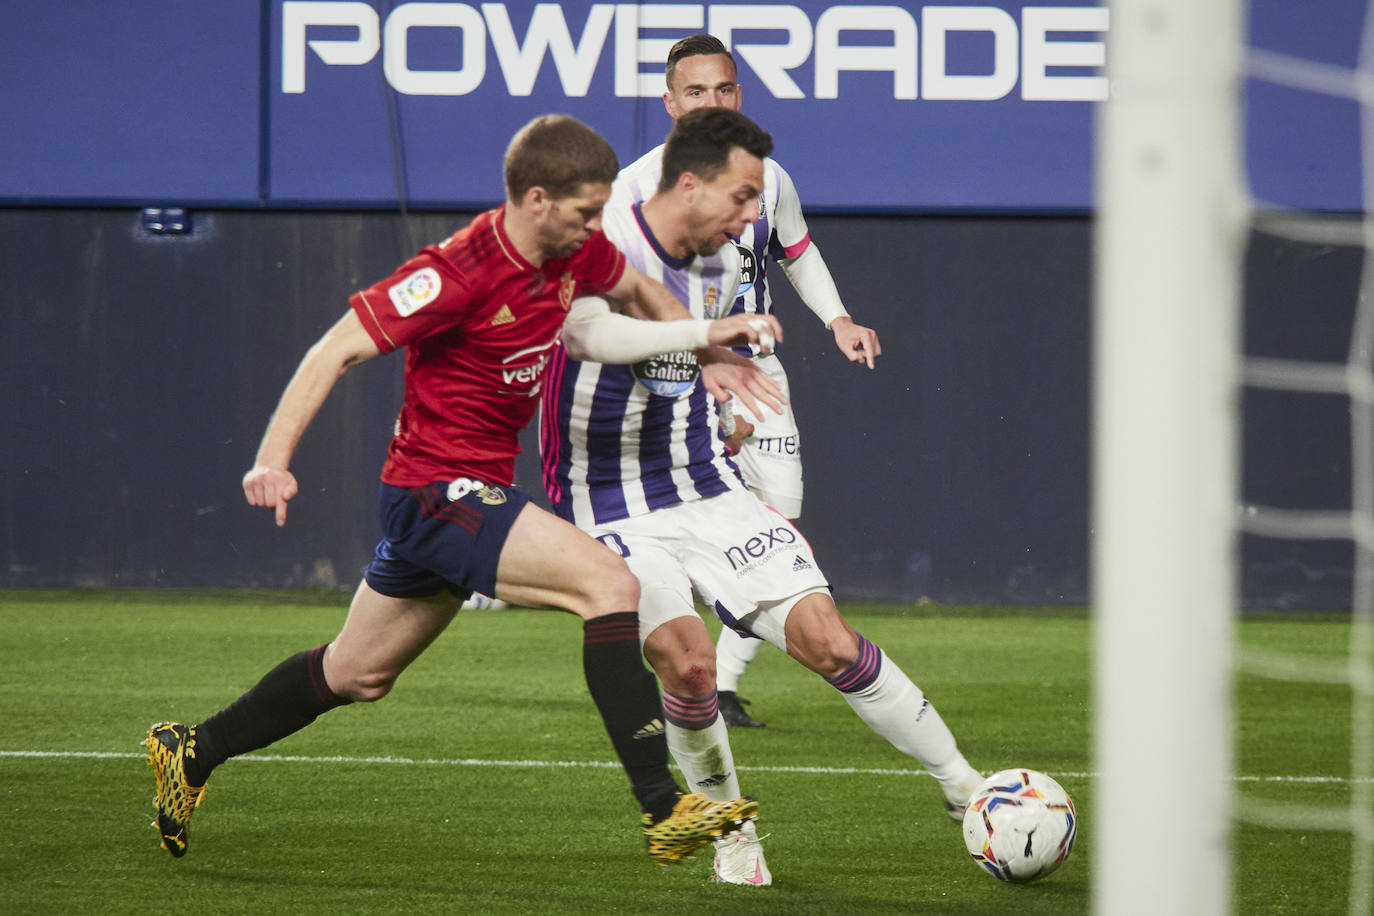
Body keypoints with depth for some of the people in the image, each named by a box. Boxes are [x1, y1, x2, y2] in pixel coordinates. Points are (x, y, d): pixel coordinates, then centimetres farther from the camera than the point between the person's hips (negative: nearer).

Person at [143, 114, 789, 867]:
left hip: (473, 493, 10)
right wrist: (274, 457, -28)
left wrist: (707, 349, 9)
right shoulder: (462, 270, -22)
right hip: (438, 489, -10)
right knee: (610, 583, -22)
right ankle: (662, 809, -24)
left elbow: (639, 292, 25)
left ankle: (193, 751, 39)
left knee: (356, 675, 23)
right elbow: (338, 350, -21)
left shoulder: (576, 253, 2)